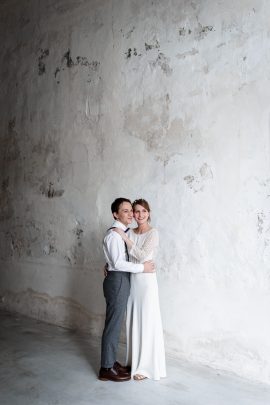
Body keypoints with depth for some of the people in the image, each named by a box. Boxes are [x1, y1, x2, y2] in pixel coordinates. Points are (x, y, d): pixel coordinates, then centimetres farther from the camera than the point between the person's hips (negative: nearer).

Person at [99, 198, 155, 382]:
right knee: (113, 325, -2)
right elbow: (118, 263, -22)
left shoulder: (123, 233, 13)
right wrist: (142, 267, -17)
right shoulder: (114, 234, -16)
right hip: (117, 280, -9)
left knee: (116, 324, 16)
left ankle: (112, 362, 27)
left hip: (121, 280, 9)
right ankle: (107, 369, 9)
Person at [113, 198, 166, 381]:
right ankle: (135, 362, 27)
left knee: (147, 323, 1)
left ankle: (146, 367, 12)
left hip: (147, 281, -6)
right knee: (133, 321, 13)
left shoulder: (153, 233, -10)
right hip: (132, 280, 6)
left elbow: (142, 256, -21)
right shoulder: (130, 233, 7)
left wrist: (125, 237, -20)